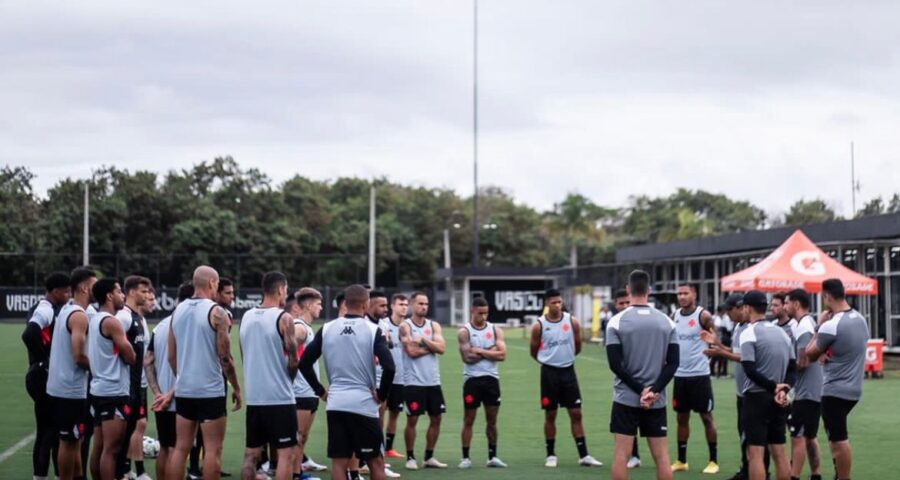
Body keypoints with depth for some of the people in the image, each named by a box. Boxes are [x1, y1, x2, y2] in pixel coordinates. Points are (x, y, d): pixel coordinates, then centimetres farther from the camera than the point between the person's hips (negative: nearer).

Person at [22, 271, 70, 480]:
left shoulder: (45, 308, 14)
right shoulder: (45, 310, -16)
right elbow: (29, 335, -31)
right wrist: (44, 360, -19)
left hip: (42, 377, 10)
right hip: (45, 377, -10)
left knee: (45, 431, 13)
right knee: (52, 431, -7)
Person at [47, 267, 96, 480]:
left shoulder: (67, 310, 13)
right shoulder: (79, 316, -17)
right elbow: (79, 356, -23)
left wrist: (91, 366, 9)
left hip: (61, 386, 10)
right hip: (71, 389, -10)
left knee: (74, 439, 17)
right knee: (69, 441, -2)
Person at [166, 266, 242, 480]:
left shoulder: (178, 311, 9)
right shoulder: (216, 312, -10)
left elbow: (171, 356, 12)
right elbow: (225, 357, -11)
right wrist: (236, 387, -1)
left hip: (183, 390, 6)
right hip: (210, 390, -6)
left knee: (180, 448, 9)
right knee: (213, 449, 0)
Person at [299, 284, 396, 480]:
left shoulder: (327, 329, 4)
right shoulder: (372, 330, -6)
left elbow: (304, 363, 4)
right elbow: (389, 367, -16)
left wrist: (320, 390, 11)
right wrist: (381, 394, -2)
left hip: (335, 404, 3)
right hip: (363, 403, -3)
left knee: (339, 462, 6)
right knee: (375, 461, 8)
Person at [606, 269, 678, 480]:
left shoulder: (617, 321, -6)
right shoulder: (666, 322, 2)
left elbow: (615, 364, -11)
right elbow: (673, 362, -3)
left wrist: (640, 390, -7)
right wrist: (653, 391, -8)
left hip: (626, 398, -2)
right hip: (657, 400, 2)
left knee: (622, 454, 1)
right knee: (662, 456, 6)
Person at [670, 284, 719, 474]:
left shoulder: (703, 315, -8)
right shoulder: (674, 316, 7)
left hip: (699, 374, -5)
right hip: (680, 374, 5)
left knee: (706, 417, 2)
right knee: (681, 417, 10)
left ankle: (713, 460, 9)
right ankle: (681, 460, 18)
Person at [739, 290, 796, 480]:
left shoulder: (749, 333, -10)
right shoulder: (782, 333, 11)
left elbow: (750, 370, -19)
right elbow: (792, 368, 8)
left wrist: (773, 386, -12)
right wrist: (784, 390, -5)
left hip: (756, 398, -7)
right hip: (777, 400, 7)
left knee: (755, 454, -6)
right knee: (779, 452, 10)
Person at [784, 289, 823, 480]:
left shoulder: (804, 328, -17)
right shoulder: (811, 324, 13)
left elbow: (802, 362, -22)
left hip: (805, 394, -10)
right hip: (815, 392, 10)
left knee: (798, 437, -6)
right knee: (810, 438, 15)